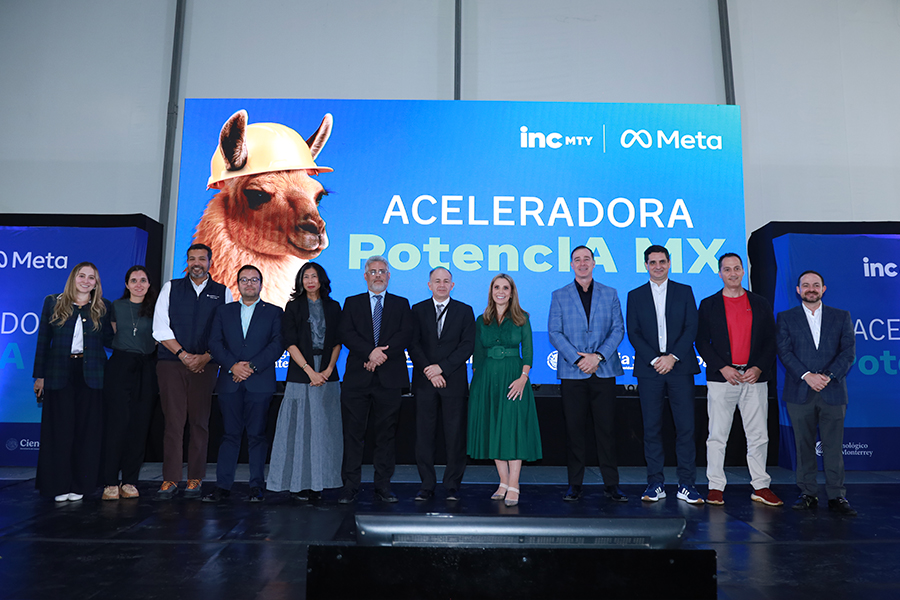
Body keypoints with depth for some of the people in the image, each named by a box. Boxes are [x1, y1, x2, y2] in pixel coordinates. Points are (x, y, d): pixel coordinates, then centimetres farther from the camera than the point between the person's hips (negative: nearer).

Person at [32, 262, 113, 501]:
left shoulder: (103, 308, 8)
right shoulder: (53, 303, 8)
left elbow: (108, 341, 7)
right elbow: (43, 341, 7)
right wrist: (39, 375, 4)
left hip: (91, 375, 0)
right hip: (59, 374, 0)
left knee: (87, 429, 2)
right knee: (59, 429, 2)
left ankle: (79, 485, 12)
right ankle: (58, 484, 13)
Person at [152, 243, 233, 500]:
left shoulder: (223, 293, 10)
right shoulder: (171, 288, 11)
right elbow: (160, 328, 4)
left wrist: (204, 358, -8)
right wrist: (183, 355, -6)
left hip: (205, 365, 0)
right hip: (171, 363, 0)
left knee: (199, 422, 0)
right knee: (173, 420, -3)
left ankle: (195, 478, 8)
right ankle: (170, 479, 2)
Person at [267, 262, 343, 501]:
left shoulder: (333, 307, 11)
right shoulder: (293, 307, 5)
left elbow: (337, 342, 8)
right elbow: (290, 342, -3)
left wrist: (328, 370, -7)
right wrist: (310, 371, -11)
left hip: (327, 374, 2)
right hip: (301, 373, -2)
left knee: (324, 427, 3)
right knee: (299, 426, -2)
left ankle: (318, 482, 11)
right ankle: (298, 483, 5)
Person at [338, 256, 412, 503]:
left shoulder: (401, 304, 13)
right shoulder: (352, 303, 13)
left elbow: (406, 334, -2)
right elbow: (346, 334, -2)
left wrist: (382, 354, -14)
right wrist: (370, 352, -16)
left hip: (389, 379, 0)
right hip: (357, 378, 0)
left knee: (386, 434, 4)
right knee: (353, 434, 2)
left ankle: (383, 486, 14)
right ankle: (350, 486, 10)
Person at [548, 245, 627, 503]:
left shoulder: (610, 294, 10)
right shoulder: (559, 296, 7)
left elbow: (618, 329, 4)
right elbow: (554, 333, 1)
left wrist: (598, 356, -10)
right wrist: (578, 359, -10)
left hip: (604, 371, 1)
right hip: (572, 373, 0)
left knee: (606, 428, 2)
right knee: (574, 429, 3)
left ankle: (611, 484, 12)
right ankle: (575, 484, 12)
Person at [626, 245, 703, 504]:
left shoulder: (684, 292, 11)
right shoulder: (635, 296, 10)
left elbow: (691, 328, 2)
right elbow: (633, 334, 3)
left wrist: (673, 357, -10)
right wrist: (654, 360, -9)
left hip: (680, 367, 0)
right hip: (649, 369, 0)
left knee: (686, 426, -2)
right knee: (651, 428, 2)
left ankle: (686, 485, 6)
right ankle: (655, 483, 10)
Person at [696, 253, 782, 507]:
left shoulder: (761, 304, 10)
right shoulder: (708, 305, 5)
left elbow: (771, 341, 8)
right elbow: (702, 342, 1)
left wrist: (758, 368, -6)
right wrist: (722, 368, -10)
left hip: (755, 378, 2)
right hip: (721, 378, -2)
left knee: (758, 436, 6)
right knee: (717, 436, 2)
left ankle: (761, 487, 17)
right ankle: (715, 487, 10)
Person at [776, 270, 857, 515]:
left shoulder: (842, 317, 11)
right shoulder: (786, 318, 8)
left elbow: (849, 351, 2)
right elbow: (785, 351, -2)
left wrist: (828, 375, -12)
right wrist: (807, 375, -14)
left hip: (833, 392, 1)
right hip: (799, 392, 0)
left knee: (834, 446, 2)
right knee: (804, 445, 4)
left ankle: (837, 496, 10)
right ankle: (808, 494, 12)